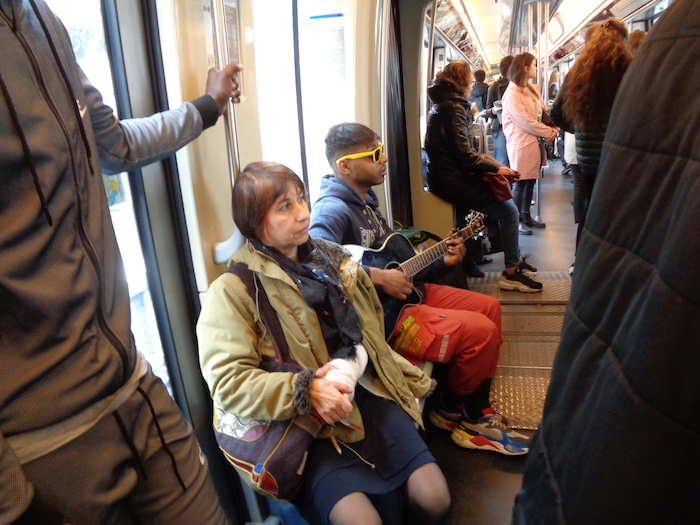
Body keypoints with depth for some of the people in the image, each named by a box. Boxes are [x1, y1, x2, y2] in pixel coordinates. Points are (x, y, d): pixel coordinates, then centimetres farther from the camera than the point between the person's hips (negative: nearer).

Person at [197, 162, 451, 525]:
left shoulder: (332, 258, 10)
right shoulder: (233, 290, -9)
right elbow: (228, 382, -16)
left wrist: (408, 379, 8)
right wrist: (305, 390, -26)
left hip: (368, 393, 5)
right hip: (307, 420, -4)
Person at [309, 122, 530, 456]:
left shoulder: (366, 201, 13)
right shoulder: (333, 209, -19)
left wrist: (441, 261, 9)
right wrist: (380, 277, -33)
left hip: (404, 292, 11)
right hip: (380, 318, -11)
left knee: (489, 308, 12)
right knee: (481, 331, -16)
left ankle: (477, 415, 18)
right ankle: (450, 412, 13)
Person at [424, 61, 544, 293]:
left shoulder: (442, 104, 16)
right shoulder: (452, 108, -16)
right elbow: (464, 155, -21)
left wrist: (482, 159, 13)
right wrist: (496, 167, -9)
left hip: (446, 175, 11)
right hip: (452, 182, -11)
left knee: (504, 200, 17)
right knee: (509, 210, -9)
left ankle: (515, 257, 24)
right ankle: (511, 272, -1)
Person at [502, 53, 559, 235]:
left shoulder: (531, 90, 16)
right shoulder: (512, 93, -12)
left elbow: (544, 112, 13)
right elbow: (525, 122, -17)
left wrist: (553, 130, -5)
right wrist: (549, 133, -10)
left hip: (535, 142, 8)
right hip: (522, 144, -8)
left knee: (530, 181, 12)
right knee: (520, 183, -2)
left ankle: (526, 216, 22)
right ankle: (517, 220, 7)